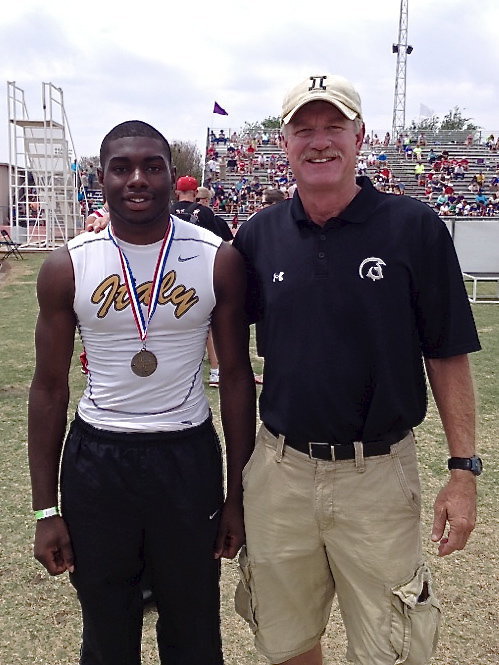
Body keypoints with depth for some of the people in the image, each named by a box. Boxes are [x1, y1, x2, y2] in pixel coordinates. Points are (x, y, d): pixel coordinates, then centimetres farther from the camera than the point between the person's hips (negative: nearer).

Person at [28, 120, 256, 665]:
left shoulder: (219, 260, -6)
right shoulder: (66, 268, -5)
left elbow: (235, 376, -1)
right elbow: (49, 388, 1)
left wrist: (238, 494, 0)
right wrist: (45, 509, 0)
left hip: (189, 456, 0)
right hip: (95, 459, 1)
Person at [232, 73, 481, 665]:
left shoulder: (414, 228, -8)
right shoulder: (259, 235, 1)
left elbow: (447, 358, -4)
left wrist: (463, 470, -6)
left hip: (378, 476, -2)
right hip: (279, 470, 3)